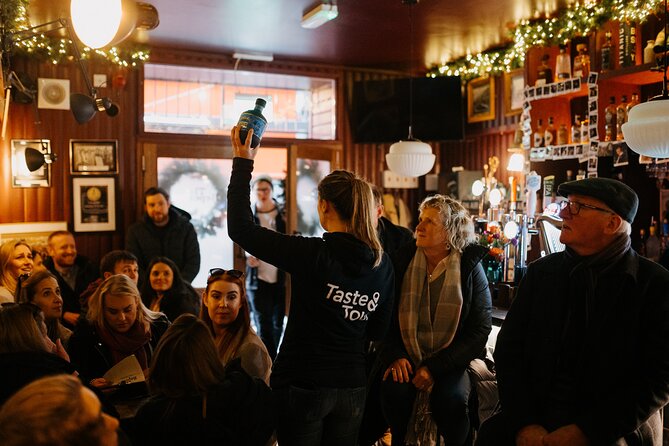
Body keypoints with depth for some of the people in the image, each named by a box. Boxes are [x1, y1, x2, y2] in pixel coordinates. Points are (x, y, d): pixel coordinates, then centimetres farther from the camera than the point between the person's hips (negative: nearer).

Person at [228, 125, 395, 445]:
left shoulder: (312, 254, -19)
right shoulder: (382, 264, -5)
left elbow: (240, 228, -13)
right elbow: (377, 331, 5)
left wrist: (243, 162, -6)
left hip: (302, 385, -4)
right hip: (352, 388, 5)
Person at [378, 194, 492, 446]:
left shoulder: (470, 268, -5)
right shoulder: (402, 260, 0)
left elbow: (480, 329, -7)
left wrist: (435, 367, -15)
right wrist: (394, 356, -15)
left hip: (451, 361, -1)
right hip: (406, 359, 2)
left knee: (451, 398, -28)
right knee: (394, 390, -26)